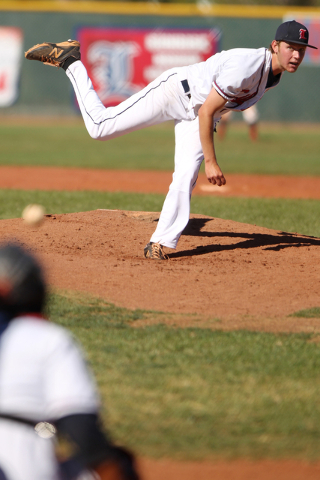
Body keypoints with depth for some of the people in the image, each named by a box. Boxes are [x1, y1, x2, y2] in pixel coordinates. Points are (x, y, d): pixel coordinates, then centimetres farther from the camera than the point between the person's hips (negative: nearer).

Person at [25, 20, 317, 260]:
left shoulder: (275, 75, -4)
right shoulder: (244, 68, -33)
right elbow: (206, 113, -28)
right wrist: (211, 162, -25)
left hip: (196, 115, 7)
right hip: (175, 92, -7)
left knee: (186, 178, -10)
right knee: (100, 127, -8)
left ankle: (160, 243, -1)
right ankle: (69, 61, 7)